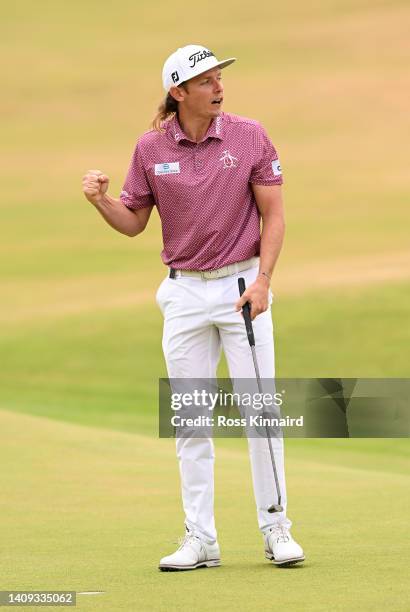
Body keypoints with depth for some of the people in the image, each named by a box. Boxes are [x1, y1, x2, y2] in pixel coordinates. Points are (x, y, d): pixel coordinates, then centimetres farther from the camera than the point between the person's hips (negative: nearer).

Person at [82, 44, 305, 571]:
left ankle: (276, 530, 4)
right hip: (184, 292, 2)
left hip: (242, 285, -2)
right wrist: (100, 200, -13)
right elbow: (133, 223, 7)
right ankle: (200, 539, 9)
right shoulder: (151, 148, 0)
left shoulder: (250, 137, -4)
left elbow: (272, 215, -2)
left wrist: (263, 279, -13)